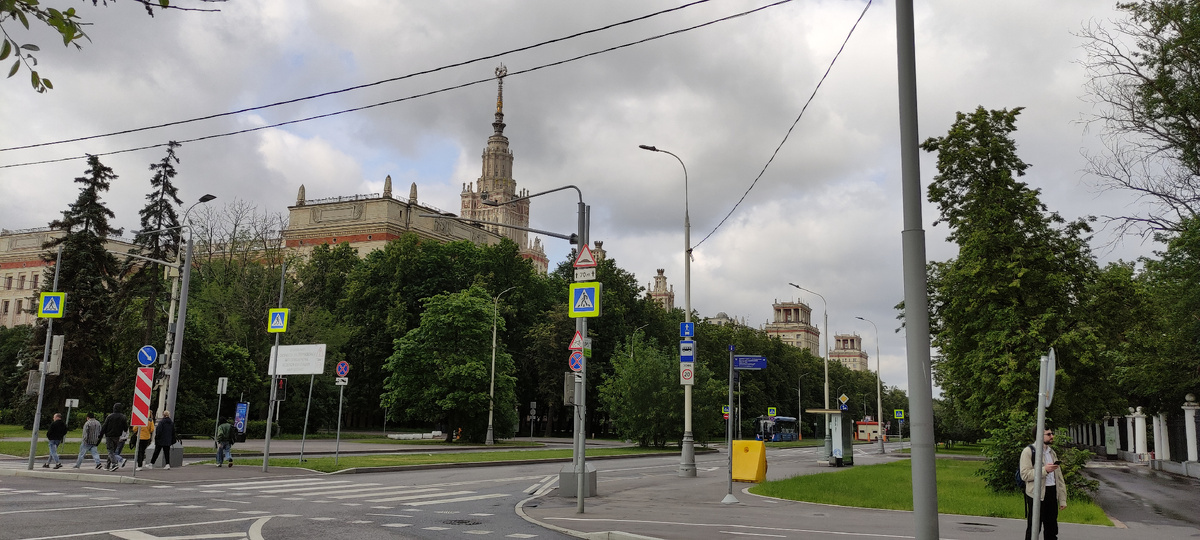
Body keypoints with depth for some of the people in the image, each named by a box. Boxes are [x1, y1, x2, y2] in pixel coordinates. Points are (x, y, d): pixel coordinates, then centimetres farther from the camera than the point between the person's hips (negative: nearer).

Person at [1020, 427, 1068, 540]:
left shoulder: (1052, 452, 18)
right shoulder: (1028, 451, -5)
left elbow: (1059, 477, 18)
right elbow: (1024, 474, -14)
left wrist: (1062, 499, 12)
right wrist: (1044, 470, -21)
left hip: (1052, 493, 7)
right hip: (1036, 494, -7)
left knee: (1051, 530, 11)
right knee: (1033, 530, -3)